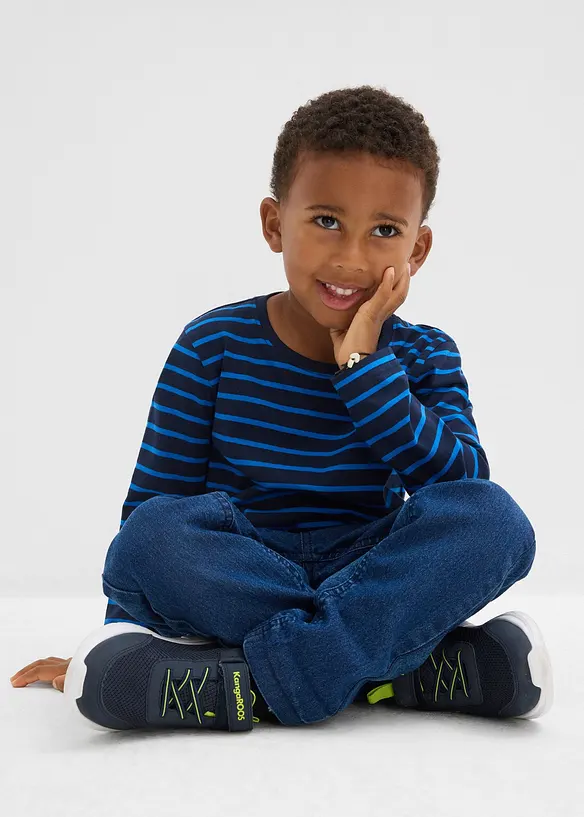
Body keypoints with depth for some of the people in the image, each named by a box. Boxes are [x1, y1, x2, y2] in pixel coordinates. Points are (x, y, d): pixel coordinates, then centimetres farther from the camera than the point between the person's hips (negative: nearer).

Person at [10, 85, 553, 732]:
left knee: (494, 521, -26)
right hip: (237, 578, 0)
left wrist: (362, 362, -20)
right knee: (149, 537, -32)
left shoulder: (423, 357, 0)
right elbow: (152, 497, 1)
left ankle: (246, 683, -31)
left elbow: (463, 484, -16)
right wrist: (121, 632, -3)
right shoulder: (214, 344, -3)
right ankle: (394, 669, -27)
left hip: (370, 577, 1)